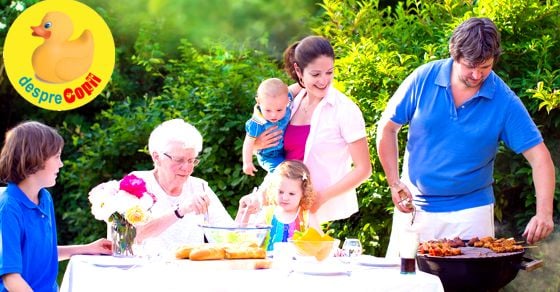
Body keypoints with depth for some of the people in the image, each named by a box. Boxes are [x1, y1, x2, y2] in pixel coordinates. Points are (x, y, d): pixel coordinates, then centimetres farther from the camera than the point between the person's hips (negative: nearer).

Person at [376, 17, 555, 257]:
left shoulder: (505, 102, -10)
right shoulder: (424, 79, -8)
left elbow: (539, 157, -11)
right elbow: (387, 128, 2)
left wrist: (544, 213, -25)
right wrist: (395, 184, -4)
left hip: (471, 213, -1)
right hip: (415, 208, 1)